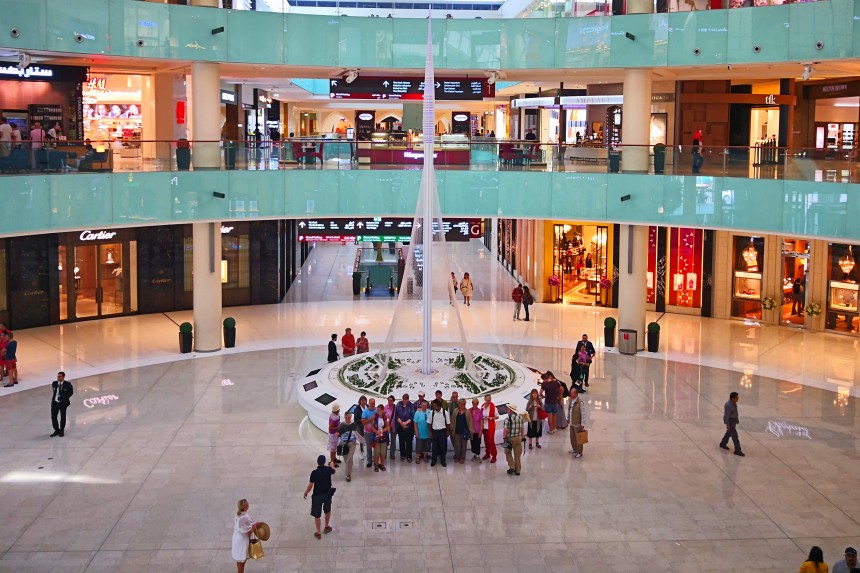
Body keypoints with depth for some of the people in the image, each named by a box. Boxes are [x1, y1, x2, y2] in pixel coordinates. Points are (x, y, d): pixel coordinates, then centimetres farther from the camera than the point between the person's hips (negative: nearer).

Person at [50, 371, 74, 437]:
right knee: (53, 417, 6)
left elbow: (71, 392, 3)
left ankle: (62, 431, 24)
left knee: (62, 417, 9)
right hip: (55, 402, 3)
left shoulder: (67, 384, -10)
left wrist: (65, 398, 2)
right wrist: (54, 398, 12)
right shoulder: (54, 383, 1)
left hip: (63, 403, -3)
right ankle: (57, 430, 23)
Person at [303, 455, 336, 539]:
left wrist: (305, 493, 1)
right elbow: (333, 471, 15)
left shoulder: (314, 473, -22)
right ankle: (327, 527, 44)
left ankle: (318, 533, 19)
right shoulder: (328, 470, -11)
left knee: (317, 515, 10)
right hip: (327, 494, 4)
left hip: (317, 496, -4)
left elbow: (310, 486, -19)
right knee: (327, 510, 29)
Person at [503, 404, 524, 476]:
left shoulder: (508, 418, -17)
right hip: (518, 438, 5)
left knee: (508, 452, 15)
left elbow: (506, 429, -20)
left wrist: (504, 437, -11)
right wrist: (522, 436, 15)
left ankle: (512, 467, 7)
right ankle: (517, 470, 17)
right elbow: (522, 428, 5)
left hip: (510, 438, -5)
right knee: (517, 454, 12)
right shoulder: (520, 417, 0)